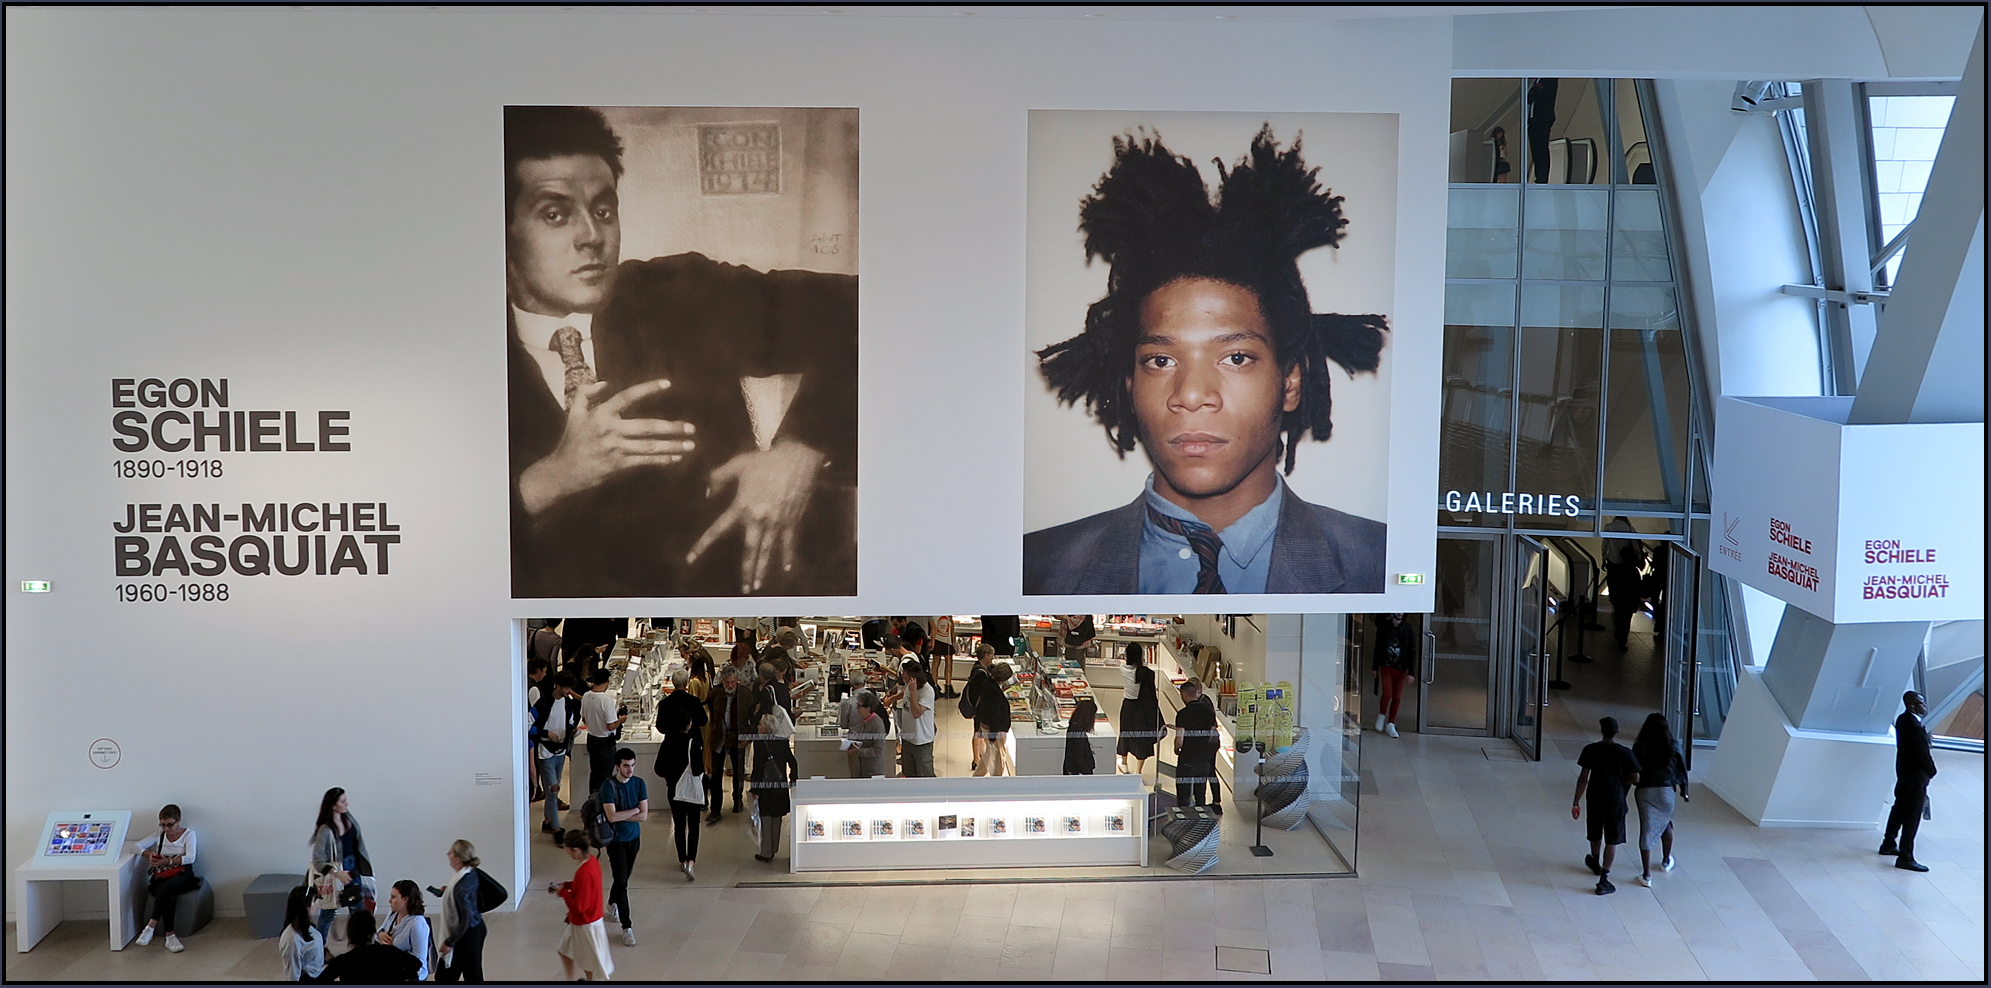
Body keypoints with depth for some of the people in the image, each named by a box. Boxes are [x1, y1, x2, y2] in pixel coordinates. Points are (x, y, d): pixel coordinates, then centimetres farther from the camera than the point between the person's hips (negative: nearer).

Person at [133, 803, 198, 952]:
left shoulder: (188, 835, 6)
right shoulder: (159, 836, 18)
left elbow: (190, 858, -9)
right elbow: (138, 846, 10)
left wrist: (168, 861, -22)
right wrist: (149, 855, -11)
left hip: (182, 875, -2)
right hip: (161, 877, 2)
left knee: (166, 888, -38)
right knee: (167, 895, -34)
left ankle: (151, 926, -40)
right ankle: (170, 936, -38)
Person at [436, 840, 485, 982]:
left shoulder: (461, 886, -28)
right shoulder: (472, 873, -1)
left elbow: (465, 920, -28)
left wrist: (449, 942, -20)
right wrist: (448, 890, 10)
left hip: (465, 937, -9)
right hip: (477, 930, 9)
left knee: (444, 976, 7)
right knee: (473, 976, 18)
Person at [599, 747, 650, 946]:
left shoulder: (639, 784, -5)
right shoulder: (609, 786, -18)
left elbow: (644, 816, -10)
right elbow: (612, 816, -27)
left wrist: (620, 816, -18)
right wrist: (634, 810, -16)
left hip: (633, 838, 5)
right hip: (616, 840, -5)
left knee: (624, 877, 21)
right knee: (622, 882, -8)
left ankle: (613, 903, 51)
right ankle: (627, 927, -5)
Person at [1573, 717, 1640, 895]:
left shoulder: (1591, 750, -10)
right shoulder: (1625, 753, -11)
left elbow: (1583, 778, -8)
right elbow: (1635, 779, -8)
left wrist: (1576, 802, -2)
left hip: (1595, 798, 2)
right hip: (1615, 800, -2)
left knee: (1595, 834, 24)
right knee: (1612, 840, 4)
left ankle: (1595, 862, 49)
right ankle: (1603, 880, 0)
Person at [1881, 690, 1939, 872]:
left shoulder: (1902, 720, 0)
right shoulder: (1915, 727, -29)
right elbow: (1923, 754, -21)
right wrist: (1931, 771, -6)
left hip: (1903, 771, 10)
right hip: (1916, 776, -10)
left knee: (1900, 808, 24)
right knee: (1912, 817, -1)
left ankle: (1888, 844, 39)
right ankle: (1905, 858, 6)